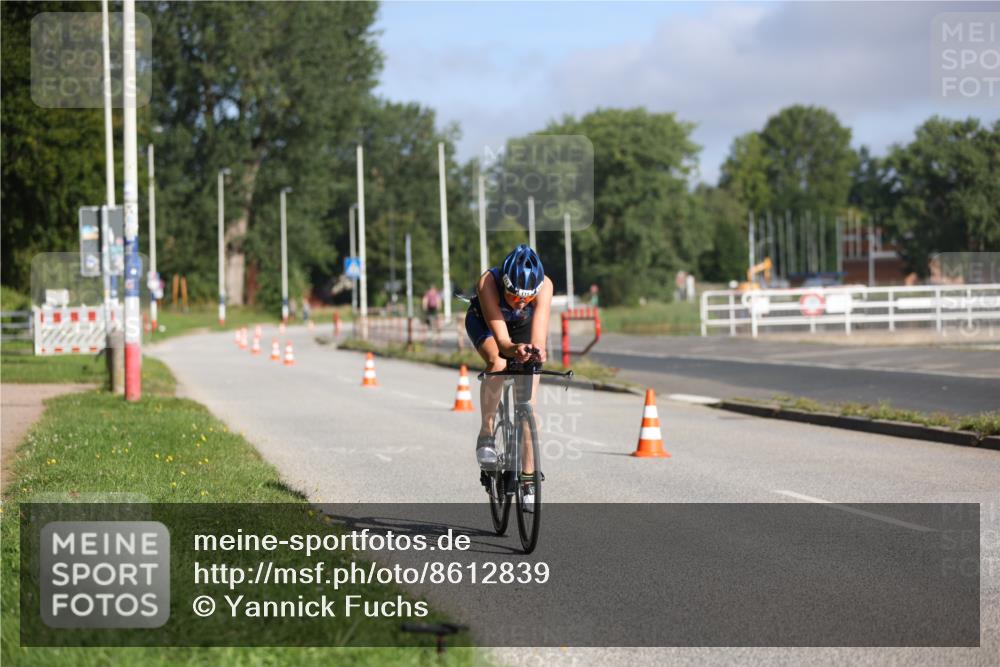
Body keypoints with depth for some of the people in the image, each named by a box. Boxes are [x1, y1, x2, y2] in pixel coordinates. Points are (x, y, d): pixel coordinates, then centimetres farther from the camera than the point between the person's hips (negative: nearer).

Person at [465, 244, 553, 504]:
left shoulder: (544, 285, -38)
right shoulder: (488, 283, -41)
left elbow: (538, 338, -46)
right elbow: (501, 338, -46)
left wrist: (536, 351, -68)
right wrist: (513, 349, -68)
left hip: (523, 327, 2)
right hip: (484, 321, -2)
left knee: (527, 402, -7)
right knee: (497, 362, -36)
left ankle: (528, 478, 4)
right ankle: (486, 434, -19)